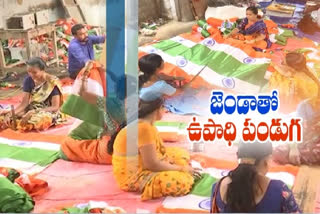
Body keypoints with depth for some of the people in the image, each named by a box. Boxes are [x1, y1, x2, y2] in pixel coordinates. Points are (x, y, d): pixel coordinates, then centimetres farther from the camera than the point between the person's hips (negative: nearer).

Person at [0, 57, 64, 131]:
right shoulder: (28, 80, -3)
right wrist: (10, 114, -25)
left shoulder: (52, 82, -18)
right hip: (32, 109, 4)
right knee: (7, 116, -21)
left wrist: (34, 113, -29)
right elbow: (24, 103, -8)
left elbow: (55, 107, -21)